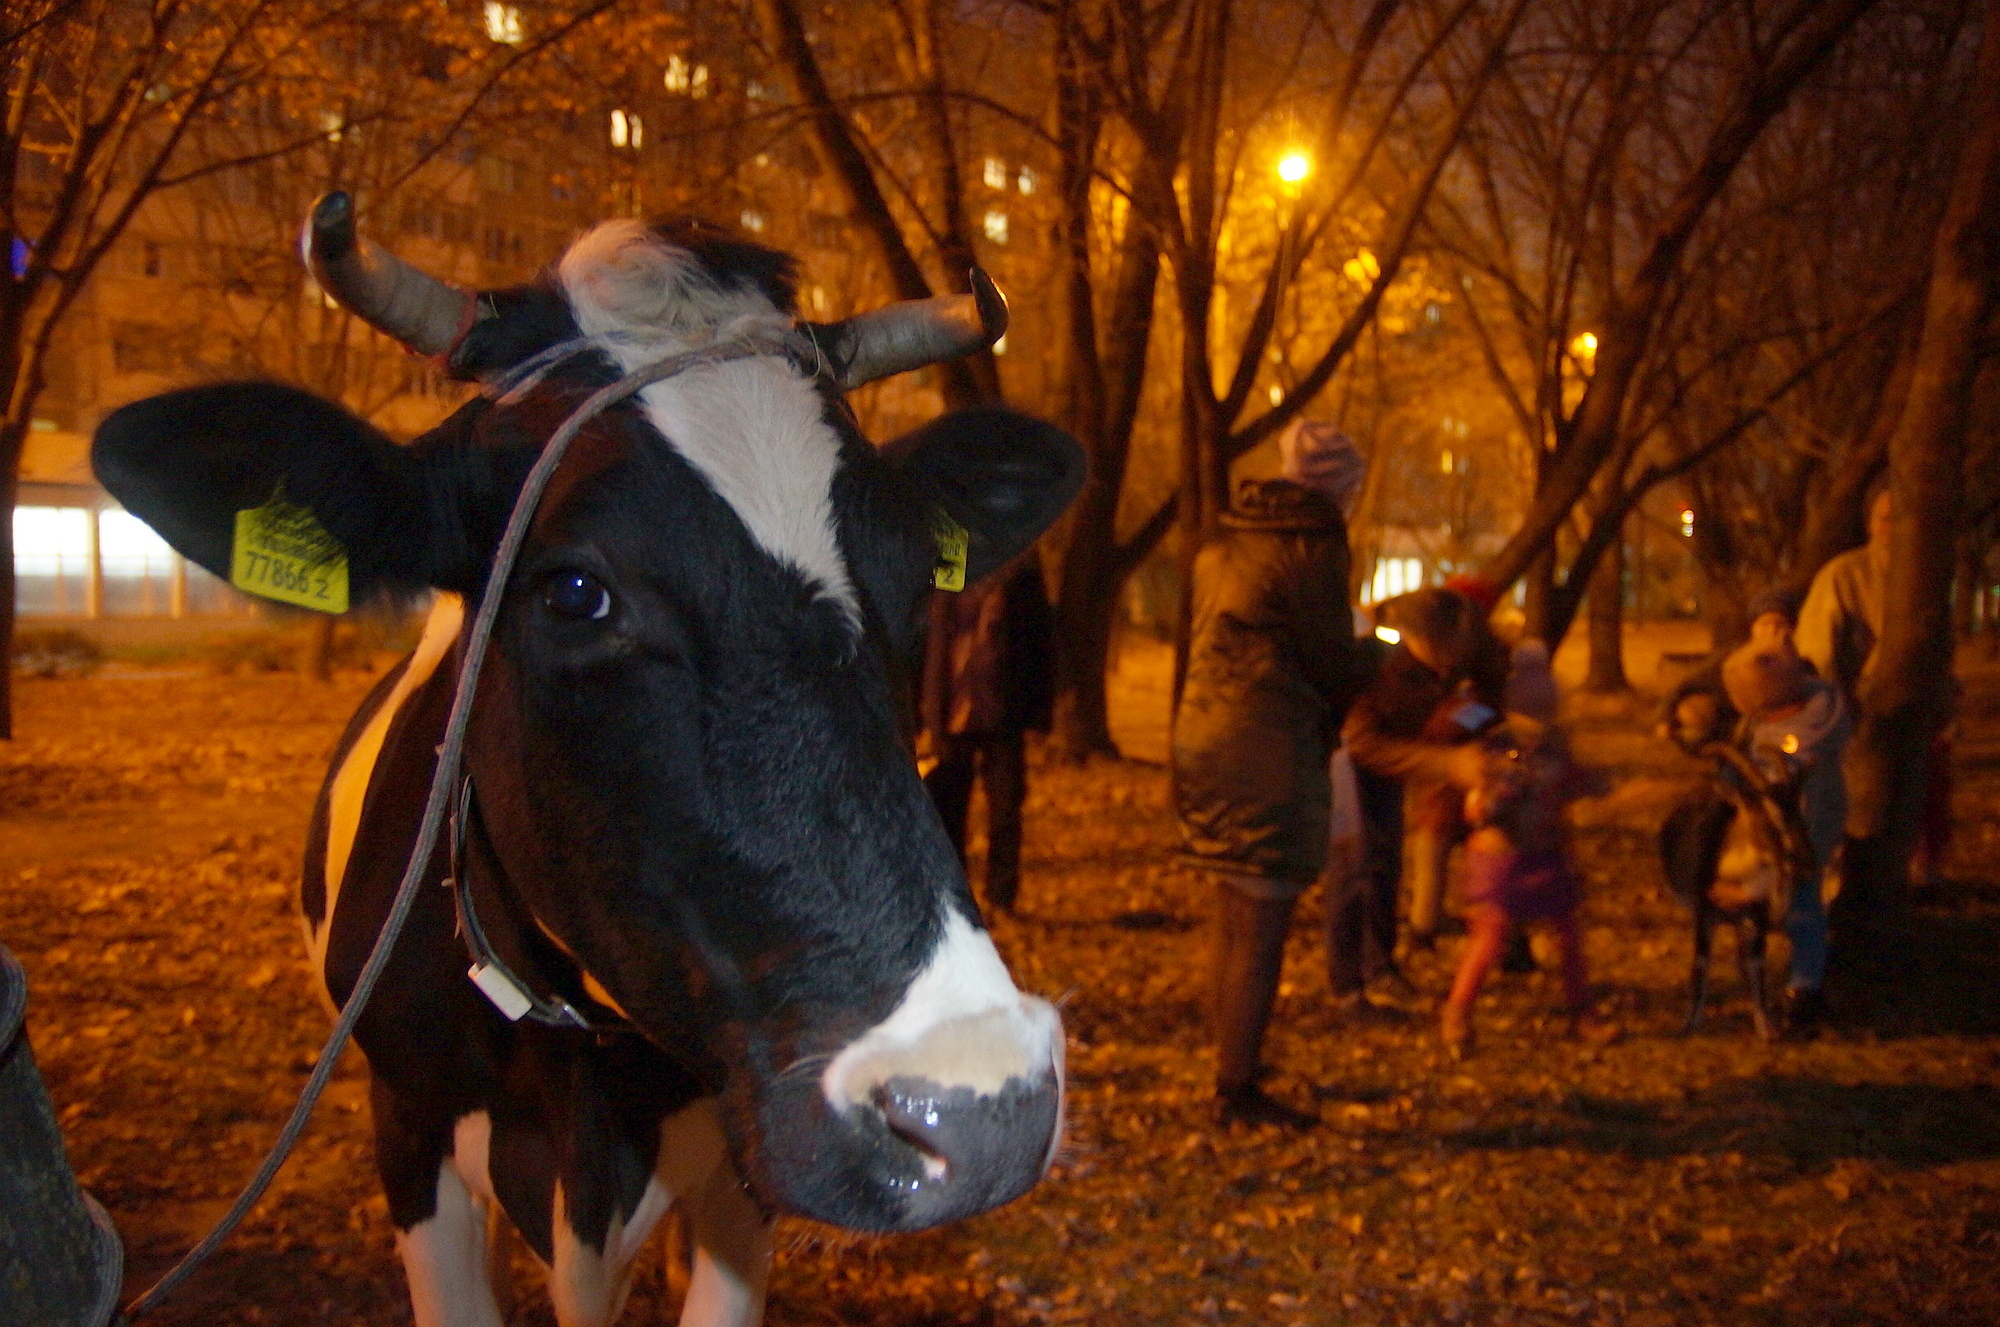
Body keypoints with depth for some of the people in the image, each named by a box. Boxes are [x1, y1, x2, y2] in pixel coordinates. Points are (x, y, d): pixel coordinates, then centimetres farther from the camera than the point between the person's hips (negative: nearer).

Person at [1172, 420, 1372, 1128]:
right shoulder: (1309, 547, -10)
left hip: (1204, 733, 9)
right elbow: (1336, 659, -7)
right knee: (1262, 931, -3)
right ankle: (1238, 1090, 1)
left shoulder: (1222, 544, 16)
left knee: (1232, 924, 17)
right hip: (1269, 749, -9)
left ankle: (1228, 1078, 25)